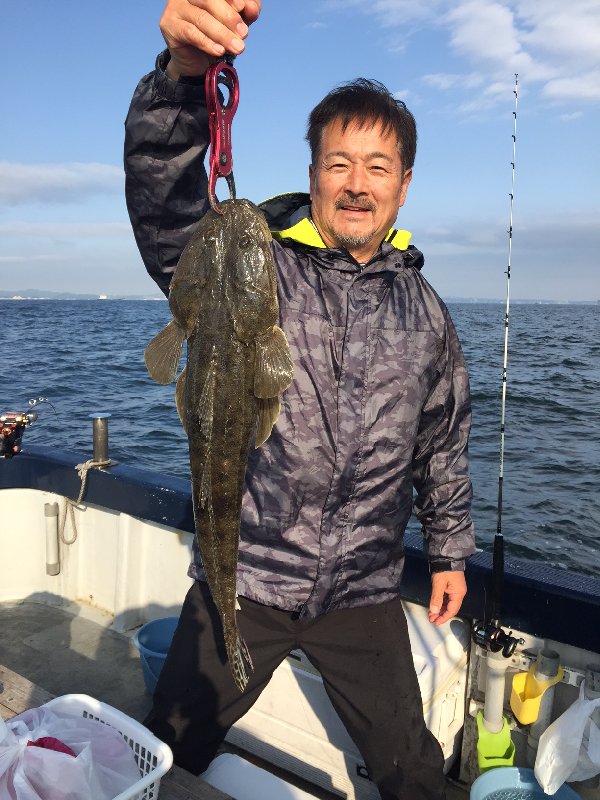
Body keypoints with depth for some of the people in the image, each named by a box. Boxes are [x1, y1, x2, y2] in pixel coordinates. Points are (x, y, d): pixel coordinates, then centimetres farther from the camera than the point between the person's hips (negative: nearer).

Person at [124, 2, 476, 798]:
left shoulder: (424, 309, 3)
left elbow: (444, 442, 12)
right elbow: (164, 202, -28)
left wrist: (451, 550, 15)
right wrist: (183, 72, -44)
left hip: (364, 592, 2)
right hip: (241, 578, -1)